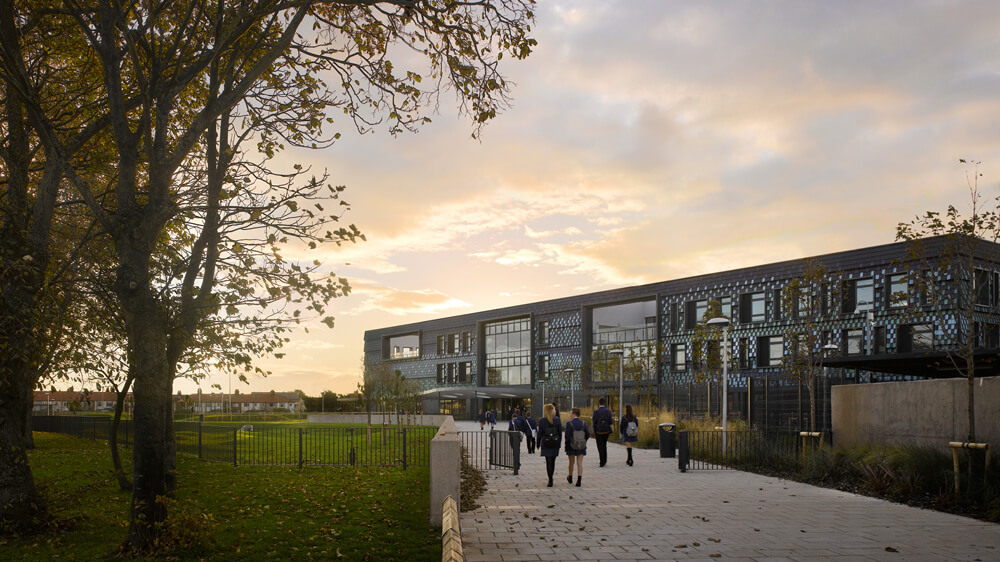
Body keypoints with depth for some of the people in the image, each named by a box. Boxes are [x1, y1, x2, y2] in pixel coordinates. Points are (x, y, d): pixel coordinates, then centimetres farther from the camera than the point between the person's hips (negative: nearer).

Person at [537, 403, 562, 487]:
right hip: (555, 443, 2)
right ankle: (550, 479, 24)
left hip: (546, 443, -2)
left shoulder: (542, 421, -6)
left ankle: (550, 480, -7)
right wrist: (559, 444, 10)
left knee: (548, 462, 0)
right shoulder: (557, 420, -3)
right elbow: (560, 433, 0)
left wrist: (538, 444, 6)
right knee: (552, 461, 14)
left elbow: (540, 433, -4)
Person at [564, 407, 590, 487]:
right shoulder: (583, 423, 0)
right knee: (580, 463, 1)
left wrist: (566, 445, -3)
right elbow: (588, 434, -4)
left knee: (571, 462, 16)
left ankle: (570, 478, 36)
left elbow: (567, 436, -15)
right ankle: (579, 481, -9)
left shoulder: (569, 423, -12)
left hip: (571, 446, -2)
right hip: (582, 446, 2)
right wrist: (583, 441, 11)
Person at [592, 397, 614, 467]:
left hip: (599, 432, -3)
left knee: (600, 447, 4)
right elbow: (611, 422, -7)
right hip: (606, 432, 3)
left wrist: (594, 433, -3)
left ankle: (602, 462, 1)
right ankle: (605, 460, 25)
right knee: (604, 446, 20)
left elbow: (594, 423, -9)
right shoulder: (608, 411, -3)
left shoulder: (596, 412, -9)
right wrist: (612, 420, 16)